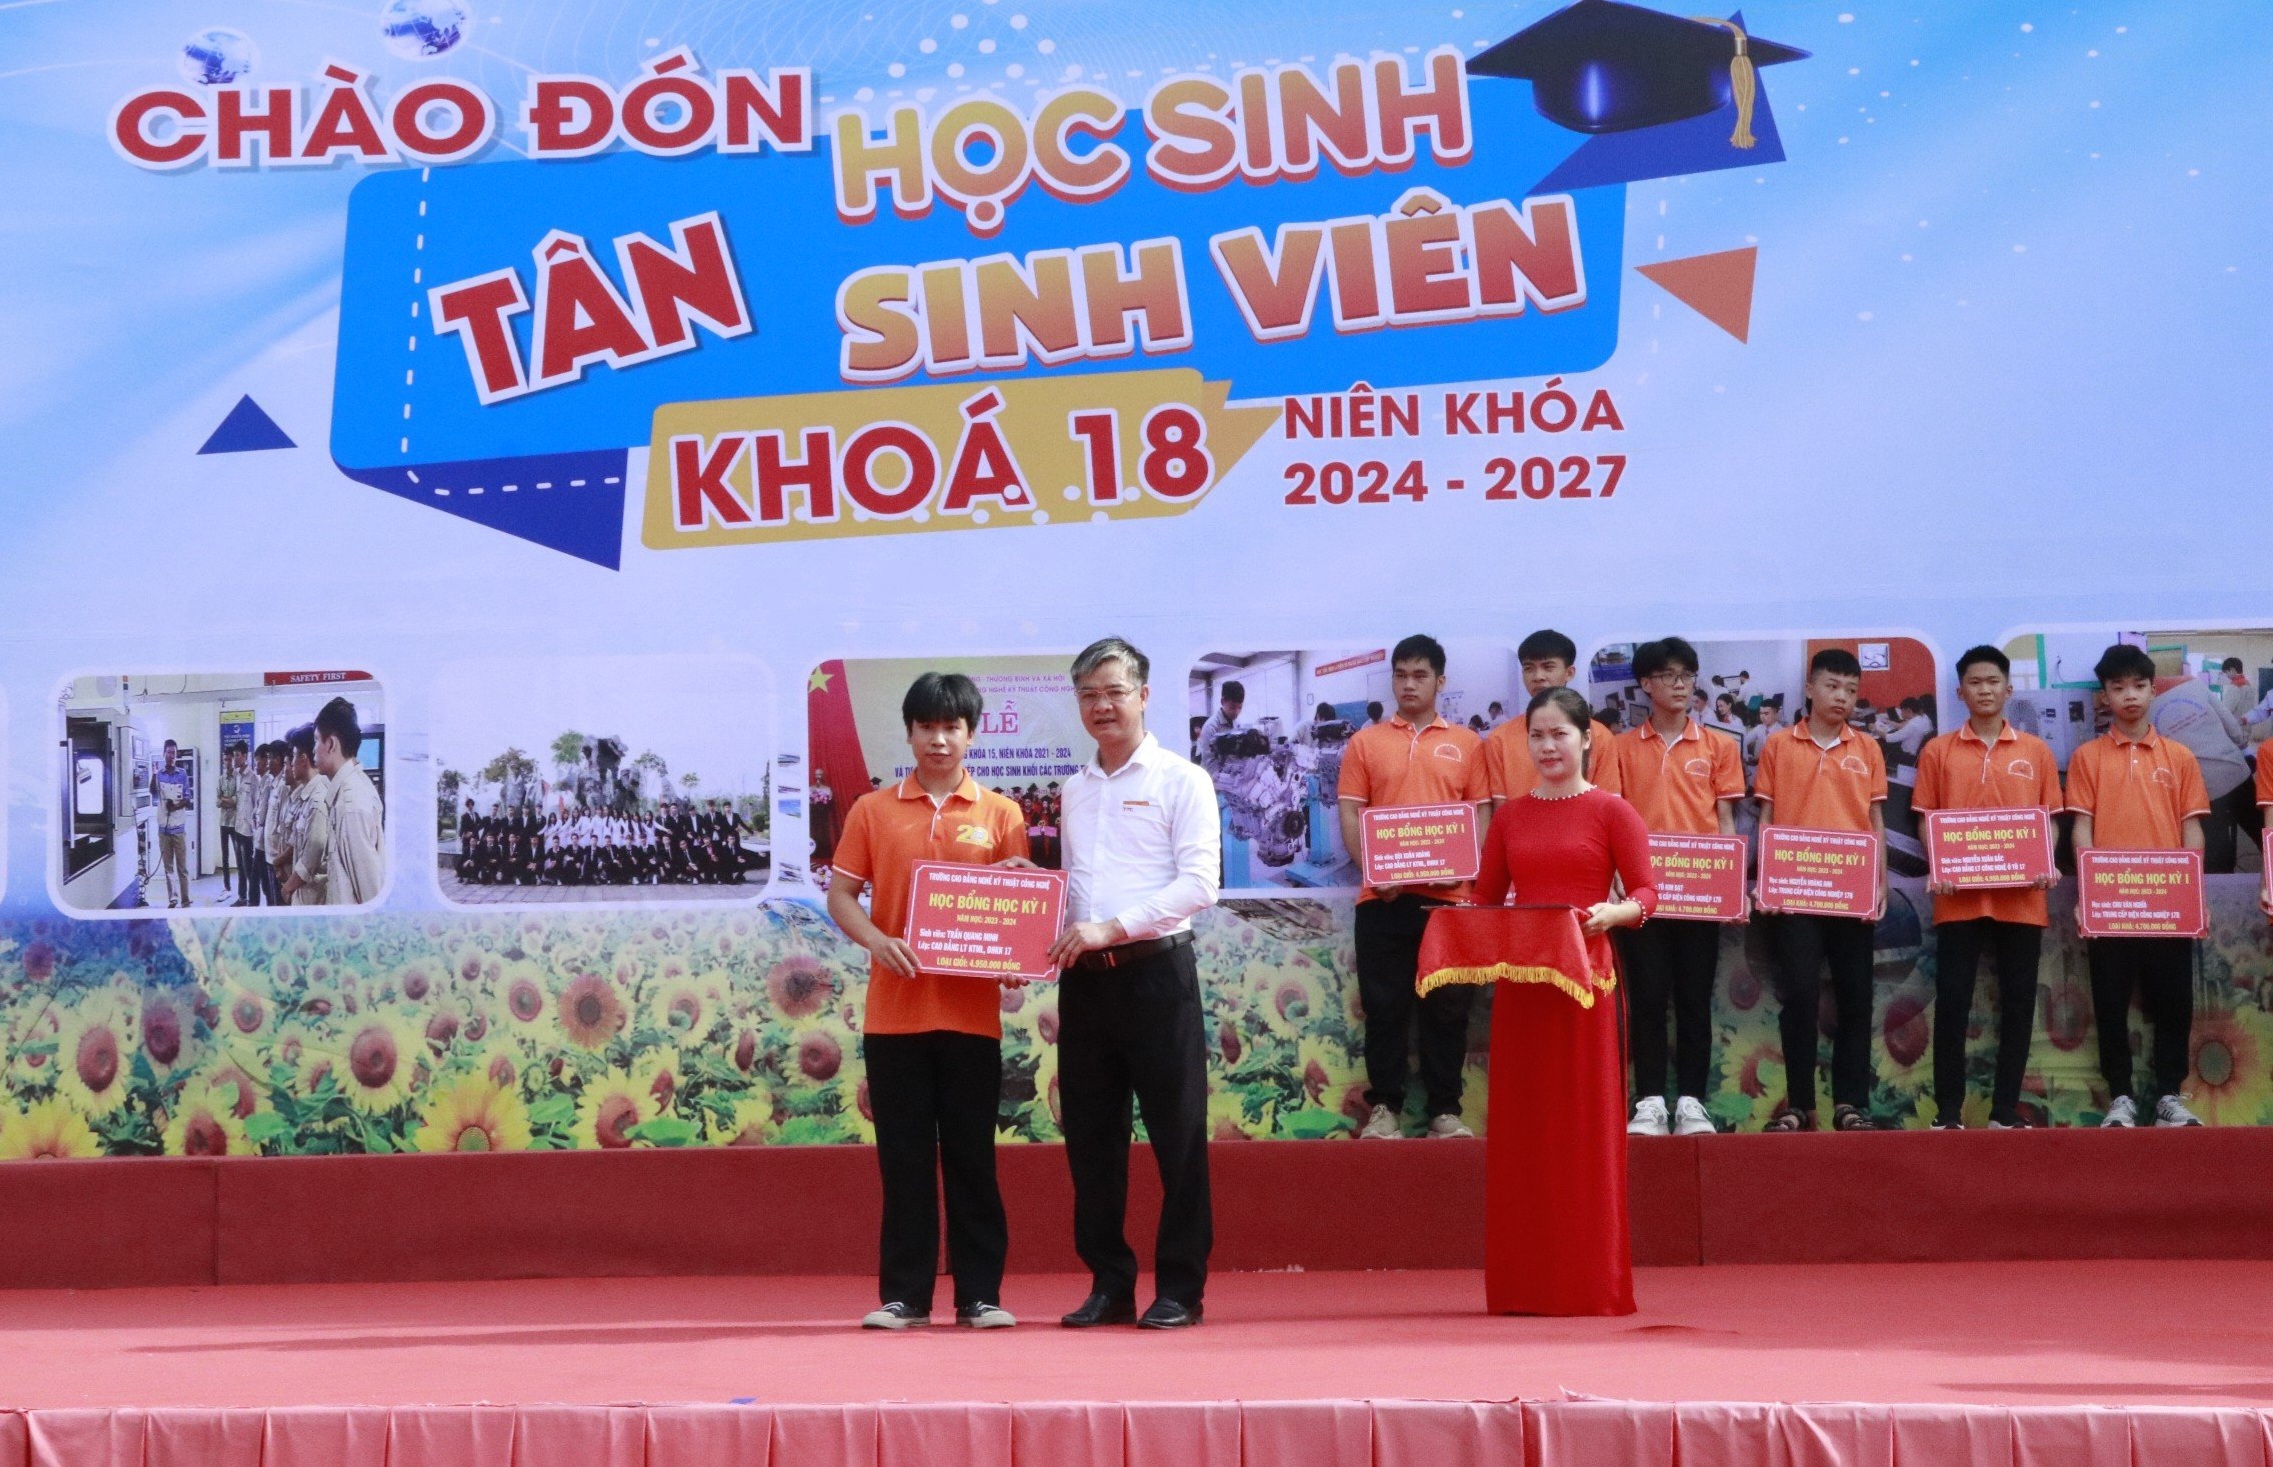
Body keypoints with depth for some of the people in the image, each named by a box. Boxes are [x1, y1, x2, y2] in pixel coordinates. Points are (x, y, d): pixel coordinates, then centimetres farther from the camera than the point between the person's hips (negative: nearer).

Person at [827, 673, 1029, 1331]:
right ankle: (903, 1295, 8)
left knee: (971, 1154, 3)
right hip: (894, 1009, 0)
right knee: (903, 1157, 3)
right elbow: (840, 895, 6)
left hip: (971, 1011, 0)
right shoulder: (873, 810, 7)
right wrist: (877, 941, -12)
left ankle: (979, 1295, 8)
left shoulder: (1000, 815, 7)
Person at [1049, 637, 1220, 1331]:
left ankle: (1180, 1288, 4)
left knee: (1177, 1137, -2)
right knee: (1090, 1139, 7)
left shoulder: (1181, 781, -2)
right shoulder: (1074, 790, 16)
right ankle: (1109, 1283, 16)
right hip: (1084, 979, 6)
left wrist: (1112, 928, -18)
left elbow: (1199, 882, -12)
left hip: (1156, 970, -6)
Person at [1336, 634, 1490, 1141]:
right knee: (1385, 1005, 2)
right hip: (1383, 896, 0)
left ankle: (1445, 1109, 9)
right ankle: (1384, 1108, 9)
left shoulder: (1466, 743, 9)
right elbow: (1350, 815, 5)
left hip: (1448, 895, 0)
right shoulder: (1365, 743, 9)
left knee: (1447, 1006, 3)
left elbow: (1481, 814, 6)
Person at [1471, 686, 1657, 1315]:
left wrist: (1613, 913, -22)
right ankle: (1523, 1282, 11)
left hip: (1584, 977, -4)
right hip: (1519, 979, 4)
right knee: (1519, 1128, 5)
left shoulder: (1612, 811, 1)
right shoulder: (1510, 816, 12)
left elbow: (1646, 892, -3)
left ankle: (1591, 1282, 4)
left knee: (1585, 1127, -2)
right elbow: (1486, 897, 14)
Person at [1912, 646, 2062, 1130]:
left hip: (2021, 897, 1)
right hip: (1959, 896, -1)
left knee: (2017, 1001, 3)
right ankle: (1948, 1110, 4)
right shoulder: (1938, 751, 6)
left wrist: (2046, 866, -7)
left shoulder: (2036, 751, 9)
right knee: (1952, 1000, -3)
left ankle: (2006, 1109, 11)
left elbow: (2048, 818, 10)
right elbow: (1926, 818, 6)